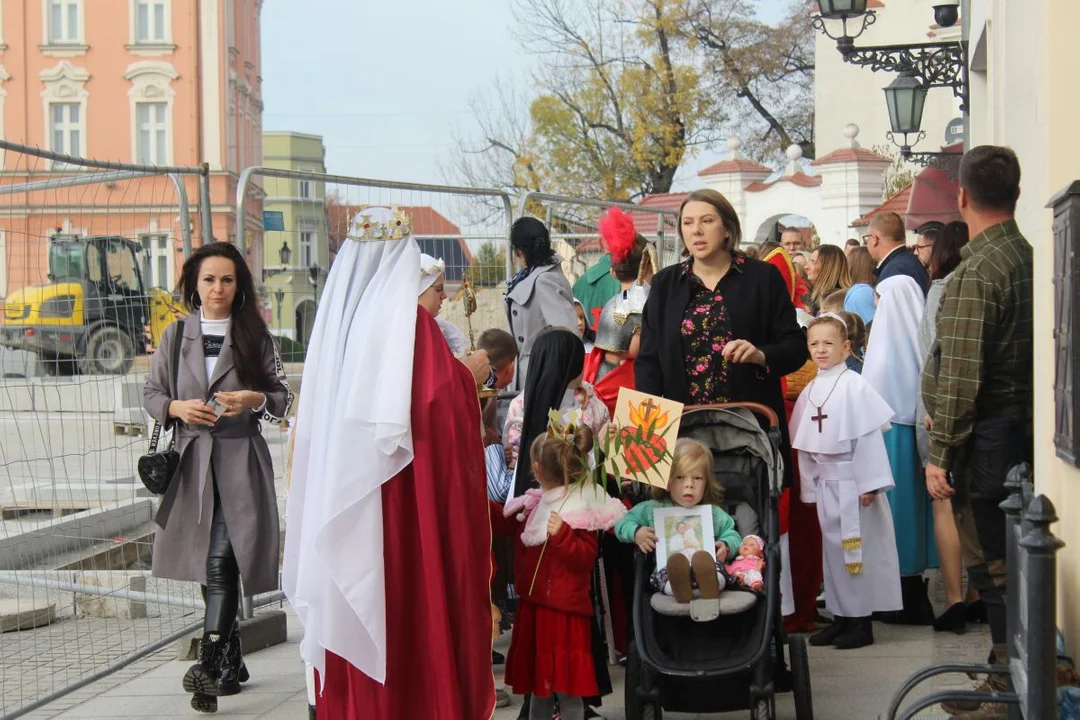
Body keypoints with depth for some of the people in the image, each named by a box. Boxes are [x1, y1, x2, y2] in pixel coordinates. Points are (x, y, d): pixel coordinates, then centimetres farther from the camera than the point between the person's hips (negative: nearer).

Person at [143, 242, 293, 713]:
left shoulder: (255, 337, 4)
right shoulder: (176, 335, 9)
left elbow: (282, 396, 7)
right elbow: (151, 393, 12)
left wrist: (255, 399, -14)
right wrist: (177, 407, -8)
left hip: (240, 461, -3)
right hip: (192, 460, 3)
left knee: (221, 563, -17)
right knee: (206, 566, 10)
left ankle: (210, 664, -24)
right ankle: (231, 661, 24)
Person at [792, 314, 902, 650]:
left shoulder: (854, 385, -10)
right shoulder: (810, 391, 9)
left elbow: (868, 436, -13)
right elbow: (804, 443, 13)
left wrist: (869, 482, -16)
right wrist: (809, 486, 10)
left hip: (852, 480, -6)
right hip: (825, 482, 7)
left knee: (857, 547, -2)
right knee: (832, 546, 11)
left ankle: (861, 621, 5)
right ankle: (841, 617, 19)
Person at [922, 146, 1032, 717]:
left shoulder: (976, 272, -17)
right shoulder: (1031, 258, 8)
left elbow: (960, 376, -20)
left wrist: (940, 453, -14)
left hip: (987, 435, -8)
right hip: (1024, 430, 8)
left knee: (995, 567, -2)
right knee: (1008, 565, 15)